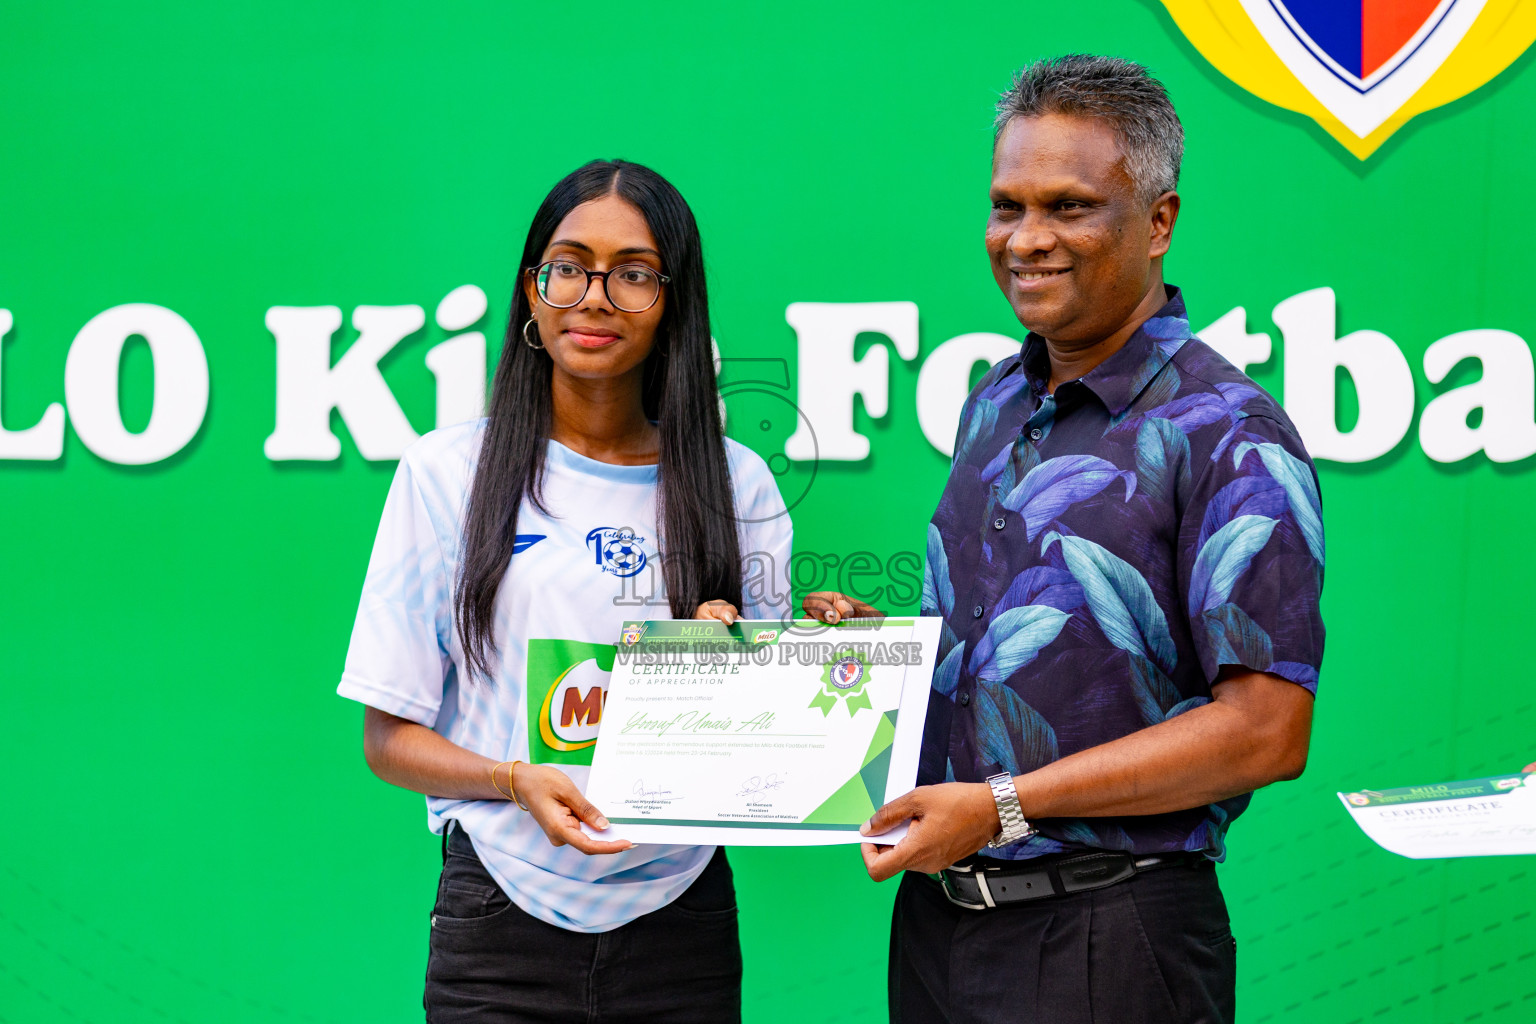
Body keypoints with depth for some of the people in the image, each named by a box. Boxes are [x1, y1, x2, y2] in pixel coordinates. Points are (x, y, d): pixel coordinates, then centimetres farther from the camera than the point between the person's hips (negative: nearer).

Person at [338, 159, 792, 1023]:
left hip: (682, 921, 2)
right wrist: (516, 780, -18)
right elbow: (389, 738, 0)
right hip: (504, 919, -2)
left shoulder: (736, 485, 5)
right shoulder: (448, 472, -1)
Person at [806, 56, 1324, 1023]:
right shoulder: (994, 402, 11)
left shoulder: (1228, 437, -13)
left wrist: (1002, 806, -18)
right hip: (937, 906, 7)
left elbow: (1268, 731, -18)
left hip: (1100, 940, -7)